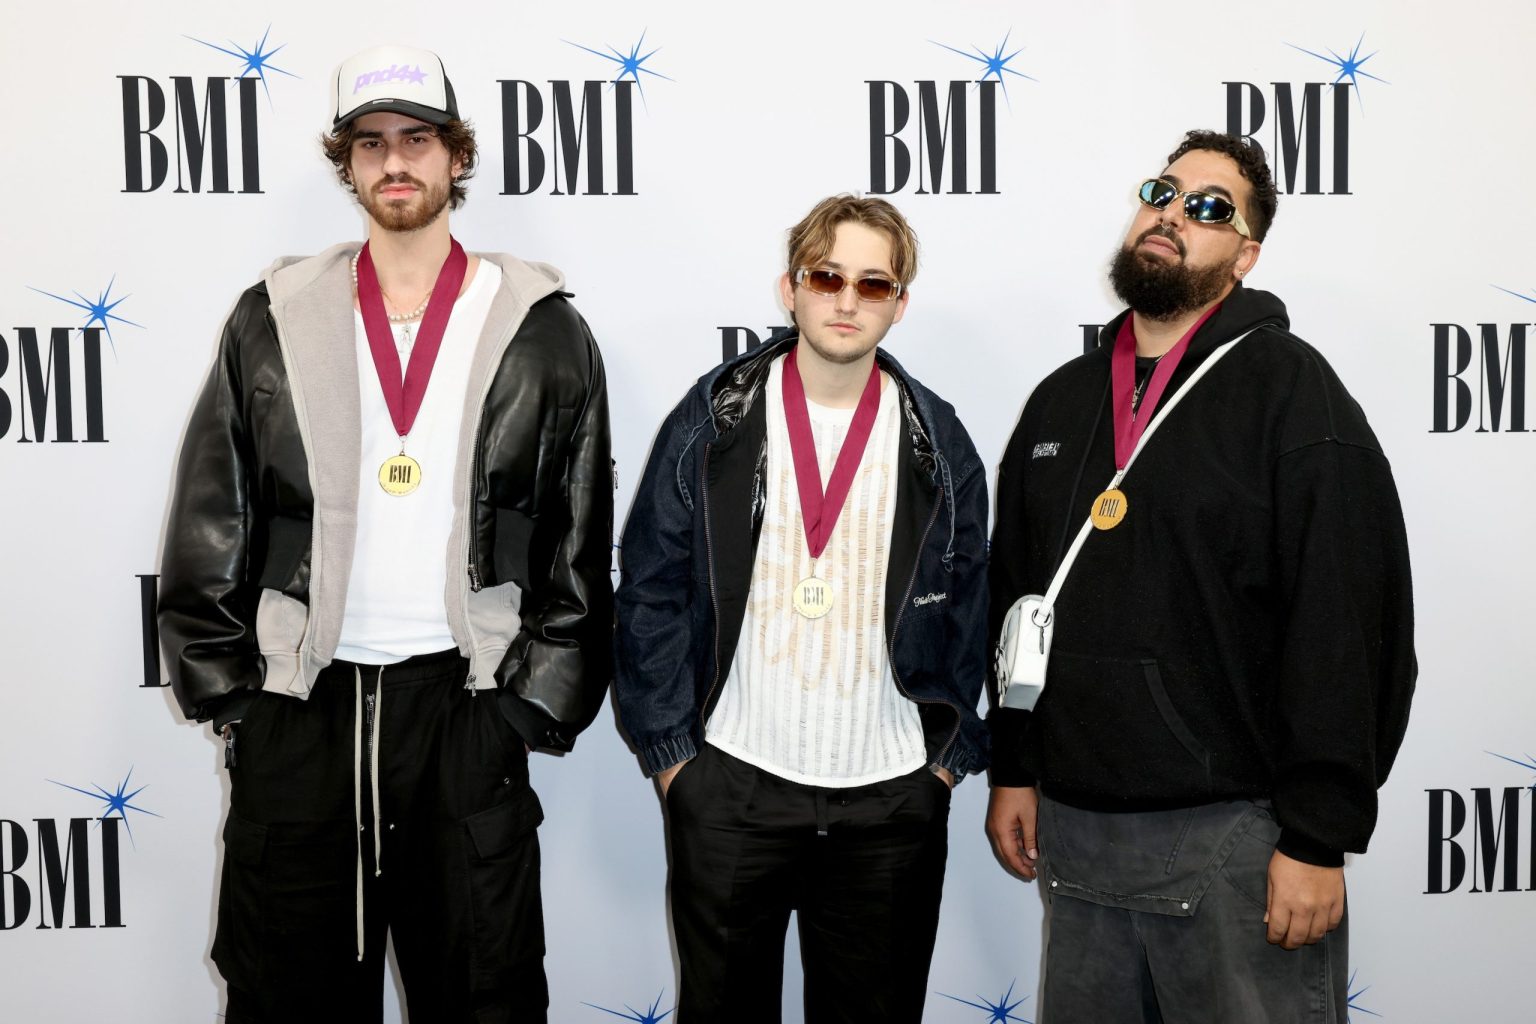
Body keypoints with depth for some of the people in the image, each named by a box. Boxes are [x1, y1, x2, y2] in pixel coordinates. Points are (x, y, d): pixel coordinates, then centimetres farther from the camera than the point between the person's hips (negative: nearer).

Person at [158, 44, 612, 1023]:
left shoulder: (541, 330, 1)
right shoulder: (274, 319, 6)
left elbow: (581, 545, 1)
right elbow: (210, 523, 7)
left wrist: (535, 704, -4)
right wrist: (226, 692, 1)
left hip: (465, 704, -1)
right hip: (296, 707, 2)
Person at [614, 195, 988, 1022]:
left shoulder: (939, 444, 3)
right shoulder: (712, 423, -2)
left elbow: (968, 615, 7)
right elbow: (650, 598, 0)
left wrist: (948, 758, 3)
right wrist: (671, 753, -3)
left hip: (894, 798, 1)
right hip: (728, 790, -1)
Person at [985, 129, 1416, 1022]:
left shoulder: (1289, 388, -7)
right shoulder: (1062, 399, 11)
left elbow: (1348, 626, -12)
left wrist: (1319, 838, -15)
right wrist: (1012, 771, 12)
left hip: (1234, 836, -5)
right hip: (1073, 826, 6)